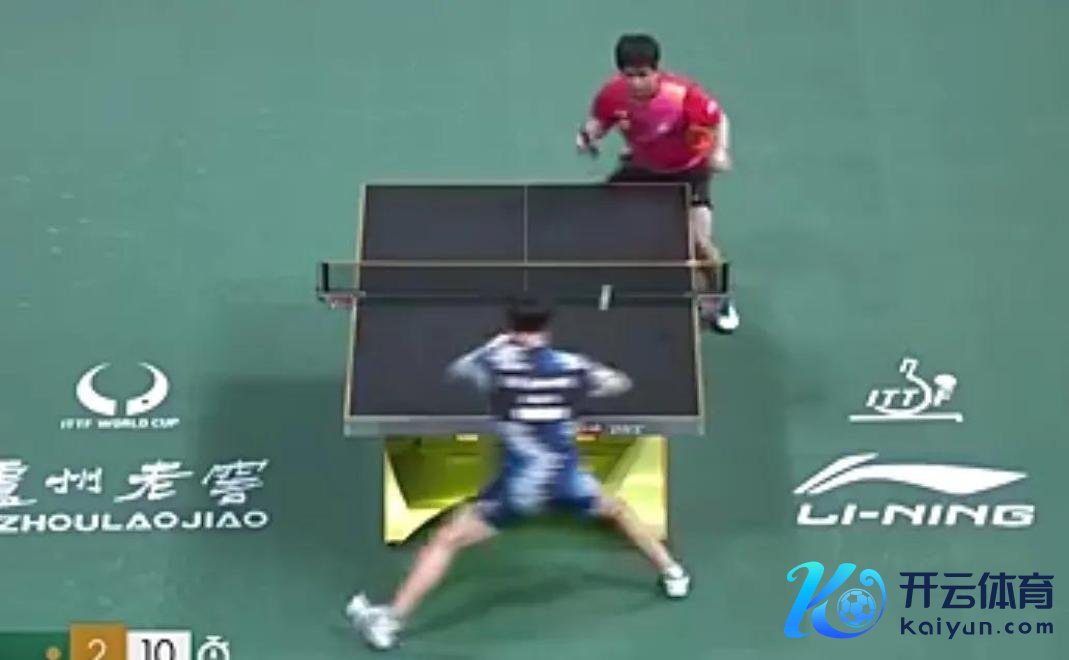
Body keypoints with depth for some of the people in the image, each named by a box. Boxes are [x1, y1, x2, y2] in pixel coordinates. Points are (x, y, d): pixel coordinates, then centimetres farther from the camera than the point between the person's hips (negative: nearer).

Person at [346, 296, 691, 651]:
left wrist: (497, 343, 27)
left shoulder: (499, 361, -5)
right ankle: (673, 575, 42)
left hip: (518, 486, -3)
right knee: (618, 511, 32)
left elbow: (457, 370, 16)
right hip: (567, 482, 3)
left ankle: (389, 621, -1)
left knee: (446, 540, 4)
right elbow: (620, 383, 19)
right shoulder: (571, 365, 2)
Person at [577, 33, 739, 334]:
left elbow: (719, 119, -20)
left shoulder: (682, 93, -34)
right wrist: (588, 134, -25)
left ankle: (719, 301, 12)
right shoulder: (612, 93, -24)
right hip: (642, 167, 4)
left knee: (699, 241, -17)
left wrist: (720, 151, -37)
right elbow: (600, 121, -3)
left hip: (687, 169, -4)